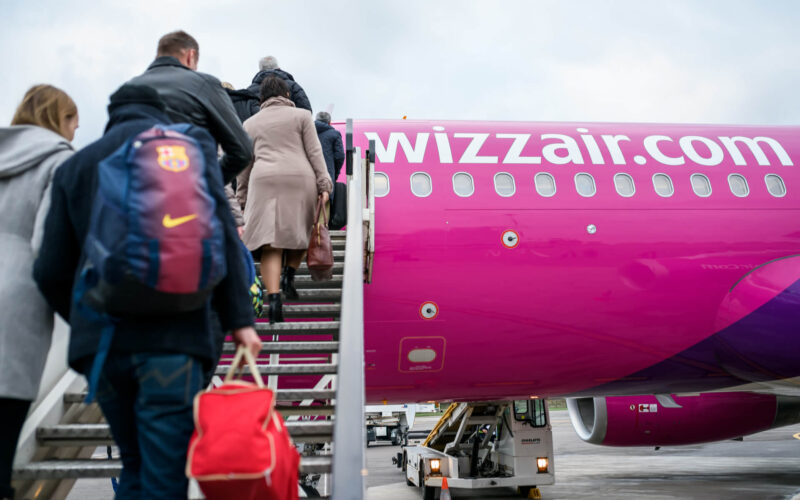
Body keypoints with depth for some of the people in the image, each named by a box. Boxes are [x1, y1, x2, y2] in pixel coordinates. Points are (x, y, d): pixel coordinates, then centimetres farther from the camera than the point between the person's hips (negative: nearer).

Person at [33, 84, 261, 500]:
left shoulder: (75, 165, 19)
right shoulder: (190, 142, 9)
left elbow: (51, 271, 14)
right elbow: (217, 229, -6)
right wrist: (238, 317, -8)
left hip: (98, 344, 5)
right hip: (169, 338, -4)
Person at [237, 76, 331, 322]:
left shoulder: (250, 123, 22)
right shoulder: (301, 115, 15)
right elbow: (314, 152, 5)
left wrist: (242, 197, 26)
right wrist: (324, 184, 2)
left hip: (263, 181, 1)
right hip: (300, 179, -1)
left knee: (270, 242, -5)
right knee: (299, 231, 18)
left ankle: (273, 297, -17)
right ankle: (289, 275, -1)